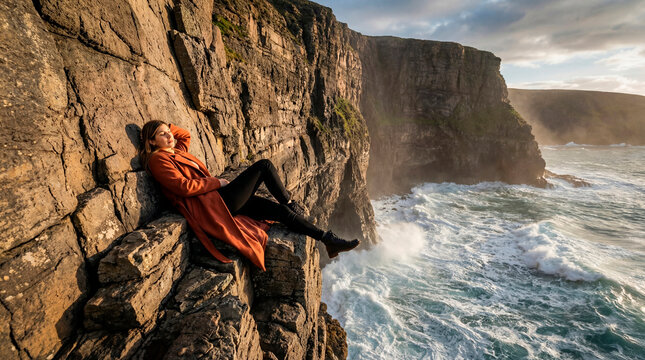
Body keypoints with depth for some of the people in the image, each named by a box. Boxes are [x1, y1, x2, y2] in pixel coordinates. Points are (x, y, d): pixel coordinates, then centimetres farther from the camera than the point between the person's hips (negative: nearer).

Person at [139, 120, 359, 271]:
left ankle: (328, 240, 1)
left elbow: (186, 135, 43)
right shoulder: (158, 159, -4)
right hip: (212, 206, -9)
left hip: (220, 200, 9)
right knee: (264, 166, -12)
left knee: (281, 211, -2)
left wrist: (166, 125, 28)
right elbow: (184, 187, -17)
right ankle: (291, 204, 6)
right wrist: (217, 183, -9)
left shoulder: (177, 151, 21)